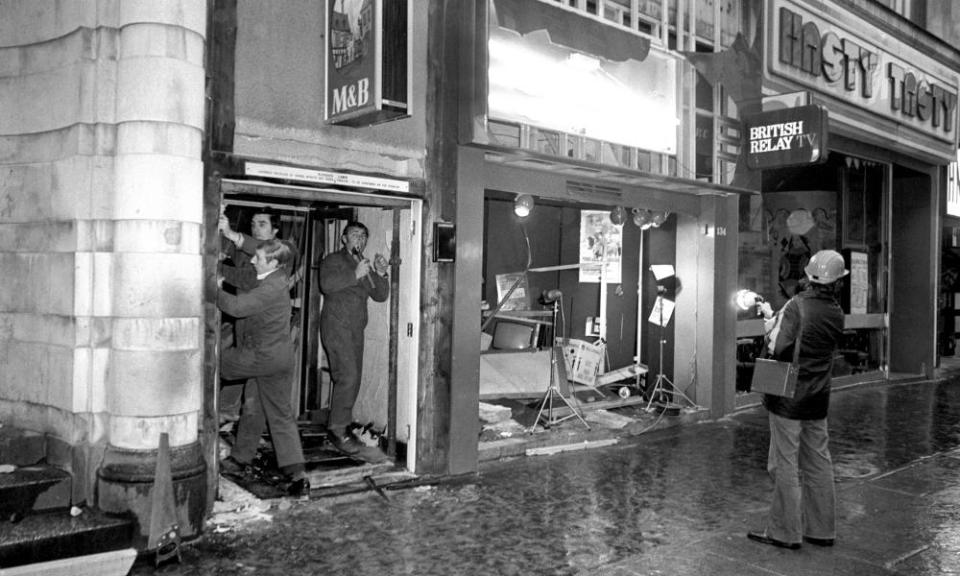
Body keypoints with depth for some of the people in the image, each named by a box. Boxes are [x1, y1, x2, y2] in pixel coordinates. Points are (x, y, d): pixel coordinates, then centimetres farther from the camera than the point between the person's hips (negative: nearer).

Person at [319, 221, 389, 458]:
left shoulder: (365, 266, 20)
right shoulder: (333, 260, 1)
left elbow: (380, 296, 12)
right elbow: (327, 284, -19)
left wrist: (380, 274, -4)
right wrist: (355, 274, -21)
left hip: (356, 329, 7)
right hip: (336, 325, -7)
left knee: (353, 379, 6)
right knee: (347, 376, -16)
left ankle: (343, 427, 16)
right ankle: (337, 430, -9)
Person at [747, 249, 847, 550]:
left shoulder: (797, 305, -17)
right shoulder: (836, 314, 3)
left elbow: (780, 348, -23)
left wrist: (770, 322, -6)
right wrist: (774, 316, 16)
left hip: (789, 398, -6)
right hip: (818, 399, 6)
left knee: (785, 465, 2)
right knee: (818, 464, 14)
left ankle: (785, 532, 9)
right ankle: (821, 530, 24)